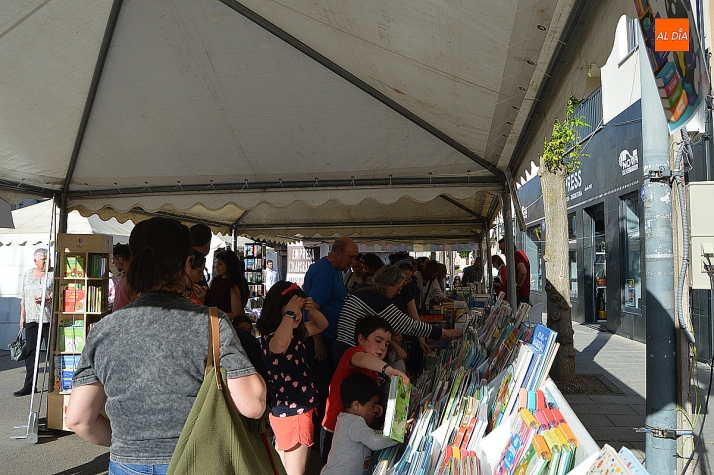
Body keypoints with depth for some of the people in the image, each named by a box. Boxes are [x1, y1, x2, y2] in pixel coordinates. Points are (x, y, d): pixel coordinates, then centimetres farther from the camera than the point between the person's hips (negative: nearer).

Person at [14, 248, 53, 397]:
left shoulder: (53, 274, 1)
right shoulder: (27, 275, 13)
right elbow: (23, 298, 17)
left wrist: (47, 299, -23)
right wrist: (22, 316, 14)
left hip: (49, 318, -4)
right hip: (31, 319, 4)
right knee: (30, 352, 5)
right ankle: (29, 386, 11)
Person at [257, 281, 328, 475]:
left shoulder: (295, 332, 5)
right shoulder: (270, 336, -22)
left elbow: (321, 325, 18)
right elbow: (280, 345, -47)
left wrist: (312, 310, -3)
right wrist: (290, 312, -36)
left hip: (299, 408, 9)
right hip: (291, 413, -9)